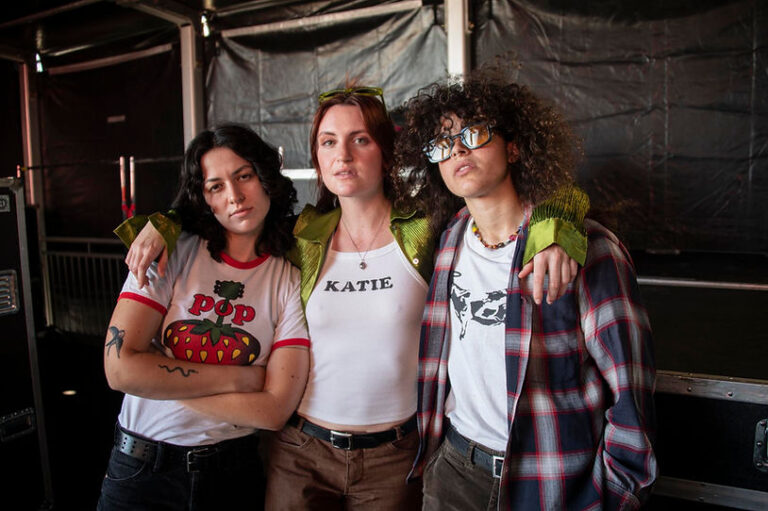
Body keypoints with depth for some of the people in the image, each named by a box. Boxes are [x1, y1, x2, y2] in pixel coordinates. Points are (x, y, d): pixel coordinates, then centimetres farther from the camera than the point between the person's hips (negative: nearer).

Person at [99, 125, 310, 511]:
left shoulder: (293, 281, -10)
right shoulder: (172, 254, -10)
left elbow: (274, 410, -16)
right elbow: (120, 368, -18)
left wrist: (163, 379, -17)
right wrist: (242, 378, -17)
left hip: (234, 471, 1)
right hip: (140, 468, 0)